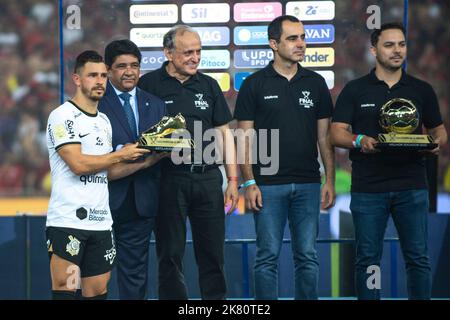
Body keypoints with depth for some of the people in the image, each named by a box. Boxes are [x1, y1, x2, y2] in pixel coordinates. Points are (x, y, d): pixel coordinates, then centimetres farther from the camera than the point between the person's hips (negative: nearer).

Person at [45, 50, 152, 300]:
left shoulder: (104, 121, 19)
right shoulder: (62, 116, -6)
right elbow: (78, 164, -16)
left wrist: (143, 163, 5)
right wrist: (121, 155, -4)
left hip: (100, 221, 7)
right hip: (67, 221, -7)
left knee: (98, 292, 5)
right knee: (64, 290, -10)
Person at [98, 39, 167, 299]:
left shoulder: (155, 105, 15)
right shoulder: (95, 102, -3)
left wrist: (160, 150, -10)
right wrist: (120, 152, -22)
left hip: (141, 199, 4)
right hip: (104, 198, -4)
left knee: (135, 272, 8)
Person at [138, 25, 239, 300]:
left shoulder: (208, 85, 11)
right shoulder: (149, 85, -1)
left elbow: (225, 133, 13)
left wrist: (233, 179, 8)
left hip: (208, 176, 3)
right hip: (169, 178, -3)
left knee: (213, 252, 5)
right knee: (171, 254, 2)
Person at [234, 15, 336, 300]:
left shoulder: (316, 83, 8)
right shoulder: (255, 85, 0)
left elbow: (324, 136, 9)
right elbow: (245, 138, -1)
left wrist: (330, 181, 2)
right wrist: (249, 183, -8)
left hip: (308, 184, 2)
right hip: (268, 184, -2)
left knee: (307, 256, 5)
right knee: (268, 257, 0)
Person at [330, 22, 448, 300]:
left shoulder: (422, 90, 10)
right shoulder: (355, 90, 5)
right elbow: (337, 133, 0)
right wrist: (359, 141, -21)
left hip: (412, 186, 1)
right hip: (368, 188, -1)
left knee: (418, 257, 1)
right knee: (368, 259, 3)